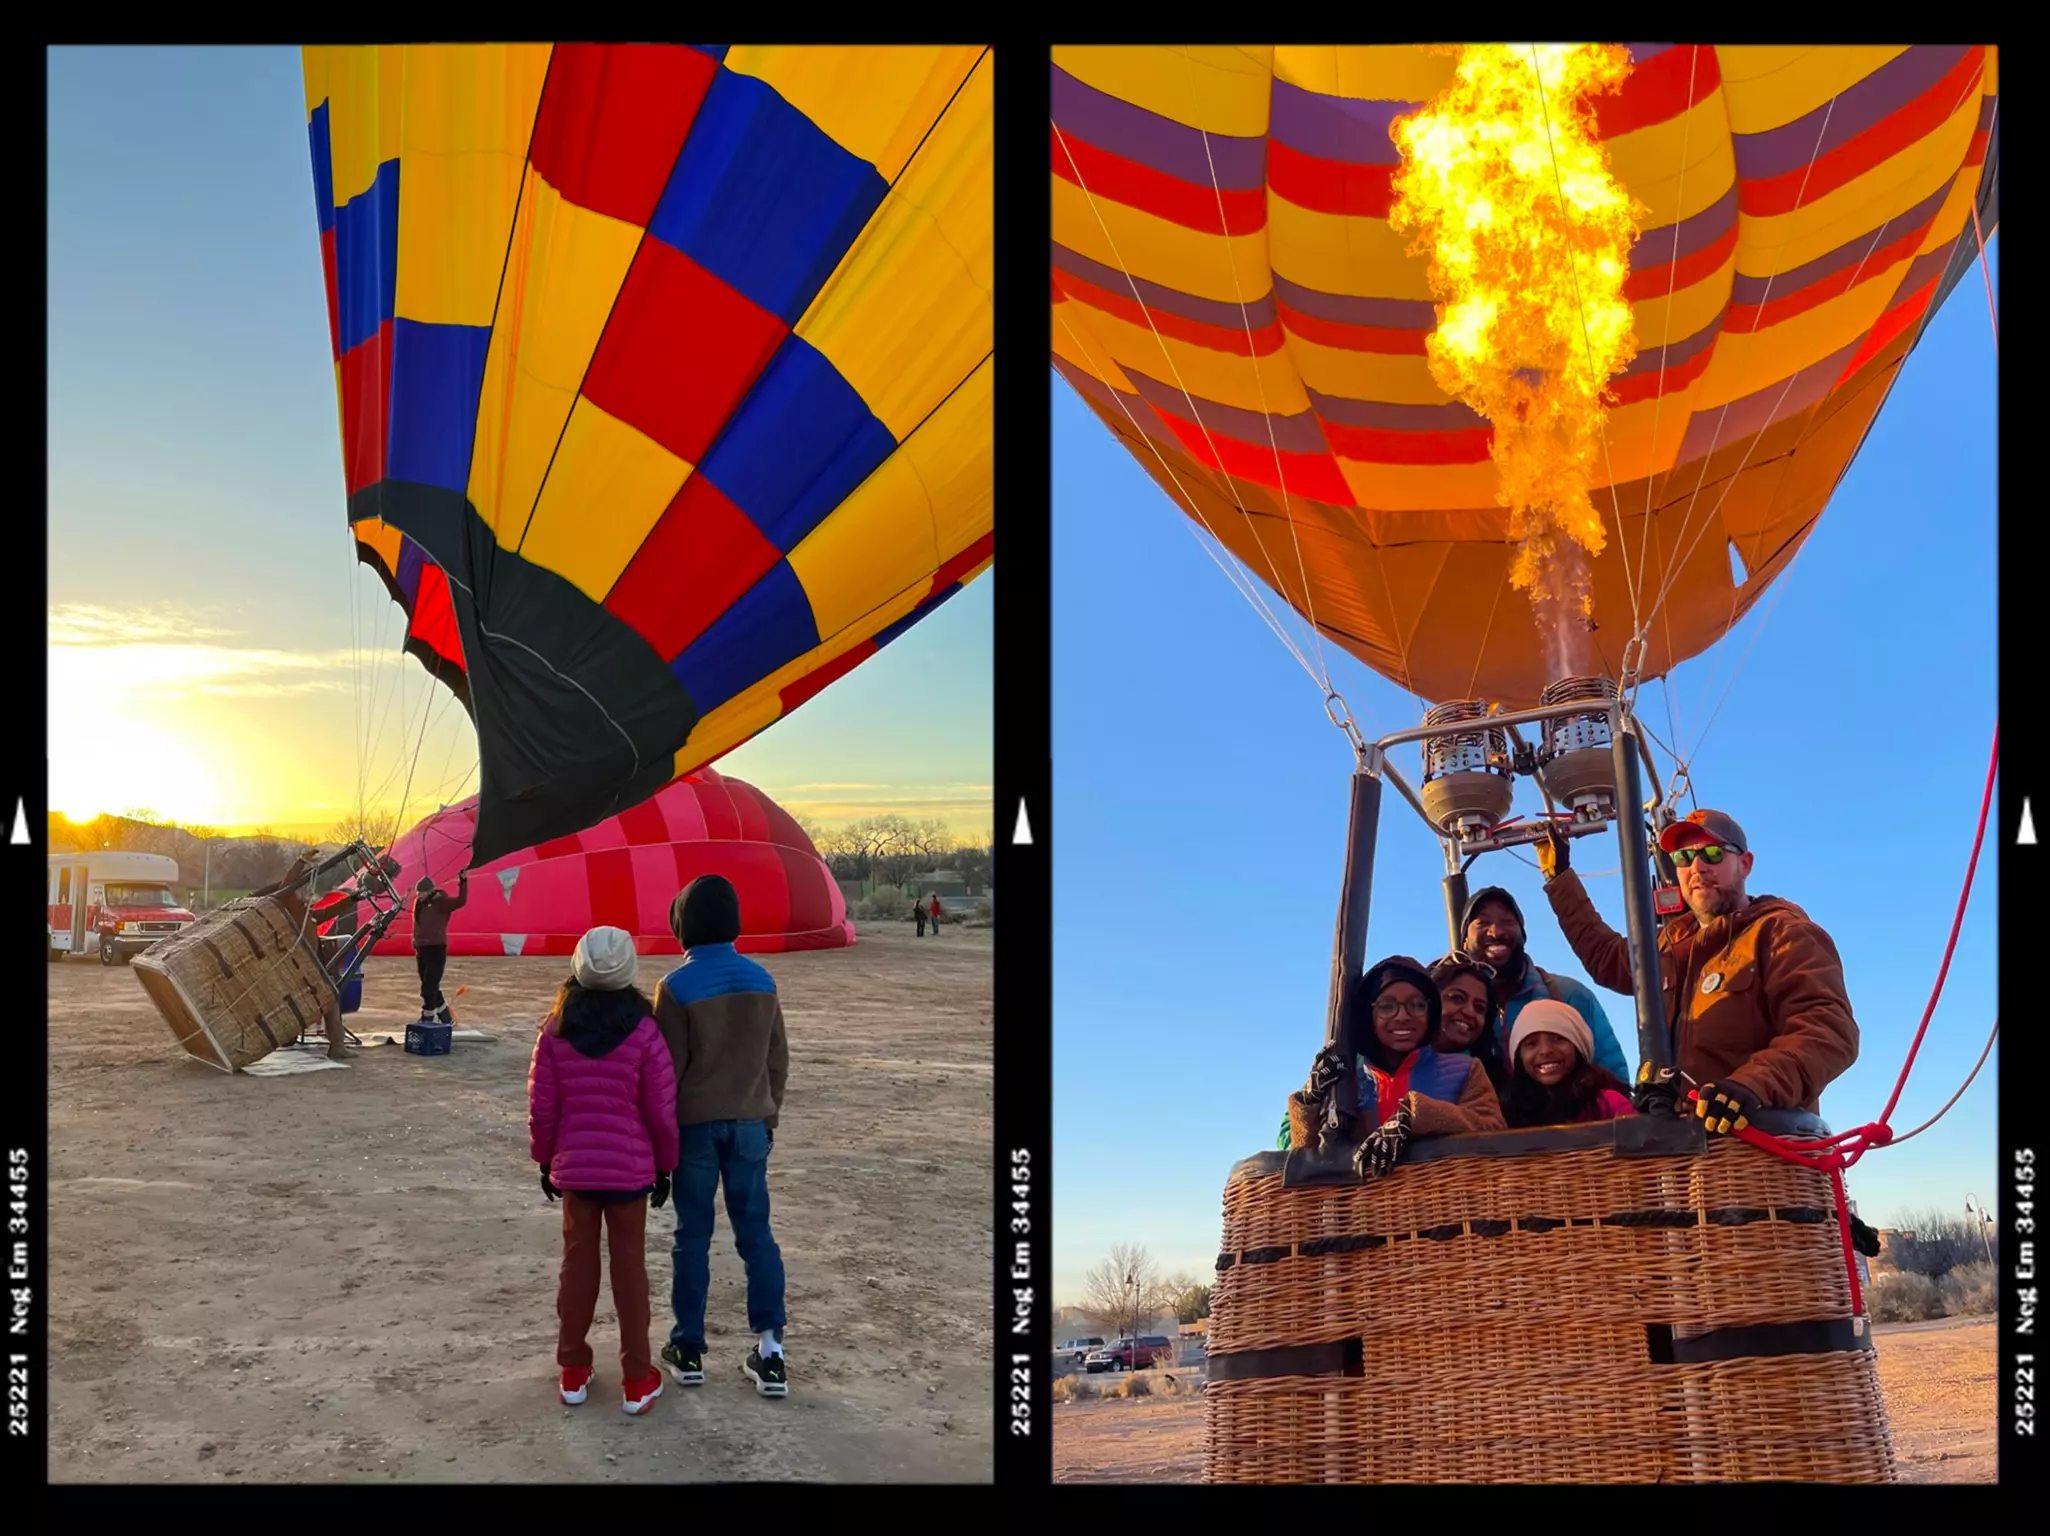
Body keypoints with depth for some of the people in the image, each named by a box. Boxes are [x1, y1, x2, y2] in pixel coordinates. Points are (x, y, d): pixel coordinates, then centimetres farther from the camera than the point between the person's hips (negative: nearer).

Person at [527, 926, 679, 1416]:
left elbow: (541, 1106, -2)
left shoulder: (555, 1030, -7)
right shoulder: (643, 1031, -13)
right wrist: (665, 1165, 7)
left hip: (573, 1167, 2)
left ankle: (574, 1370, 23)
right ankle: (637, 1379, 13)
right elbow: (661, 1110, -7)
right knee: (629, 1265, 7)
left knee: (577, 1260, 14)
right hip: (629, 1167, -2)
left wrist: (545, 1160, 13)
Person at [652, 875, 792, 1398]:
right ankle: (770, 1350, 4)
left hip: (696, 1124, -3)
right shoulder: (761, 980, 2)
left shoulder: (677, 986, -12)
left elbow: (668, 1066, -9)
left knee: (692, 1236, 7)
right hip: (749, 1124, 3)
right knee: (756, 1232, 7)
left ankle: (688, 1349, 14)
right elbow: (778, 1058, 8)